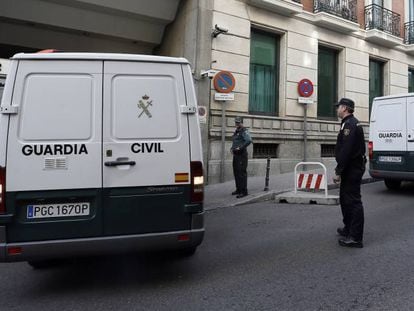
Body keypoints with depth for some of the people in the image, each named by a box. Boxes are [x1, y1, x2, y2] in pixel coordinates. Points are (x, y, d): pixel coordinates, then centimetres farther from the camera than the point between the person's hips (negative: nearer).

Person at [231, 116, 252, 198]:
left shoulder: (244, 131, -9)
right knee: (236, 172, 13)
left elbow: (249, 140, -26)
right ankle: (238, 189, 24)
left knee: (242, 172, -11)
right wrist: (232, 148, 15)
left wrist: (240, 147, -25)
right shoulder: (236, 131, 19)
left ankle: (244, 191, -8)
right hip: (235, 155, 9)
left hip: (242, 154, -9)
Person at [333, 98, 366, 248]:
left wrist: (338, 171, -23)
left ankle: (355, 238, -3)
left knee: (353, 201, -7)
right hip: (351, 169, 11)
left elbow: (346, 151, -25)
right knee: (345, 199, 20)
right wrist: (340, 170, 19)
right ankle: (349, 229, 33)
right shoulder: (350, 123, 18)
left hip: (352, 169, -11)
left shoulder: (350, 124, -17)